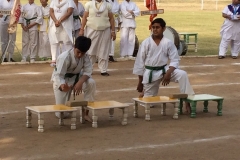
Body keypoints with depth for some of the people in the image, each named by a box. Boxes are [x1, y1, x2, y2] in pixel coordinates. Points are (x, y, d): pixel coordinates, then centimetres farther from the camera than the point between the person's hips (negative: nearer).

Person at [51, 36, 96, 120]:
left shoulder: (85, 56, -16)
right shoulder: (64, 57, -29)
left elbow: (87, 71, -20)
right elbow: (59, 76, -32)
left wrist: (80, 82, -40)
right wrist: (63, 85, -54)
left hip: (76, 77, 4)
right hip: (63, 80, -4)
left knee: (91, 83, -31)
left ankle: (86, 113, -19)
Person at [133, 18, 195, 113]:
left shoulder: (168, 43, -8)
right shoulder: (146, 43, -9)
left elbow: (175, 60, -3)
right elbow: (139, 62, -2)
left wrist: (168, 73, -20)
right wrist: (140, 82, 2)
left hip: (165, 70, 1)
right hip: (150, 73, 0)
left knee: (182, 74, -26)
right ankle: (143, 94, 45)